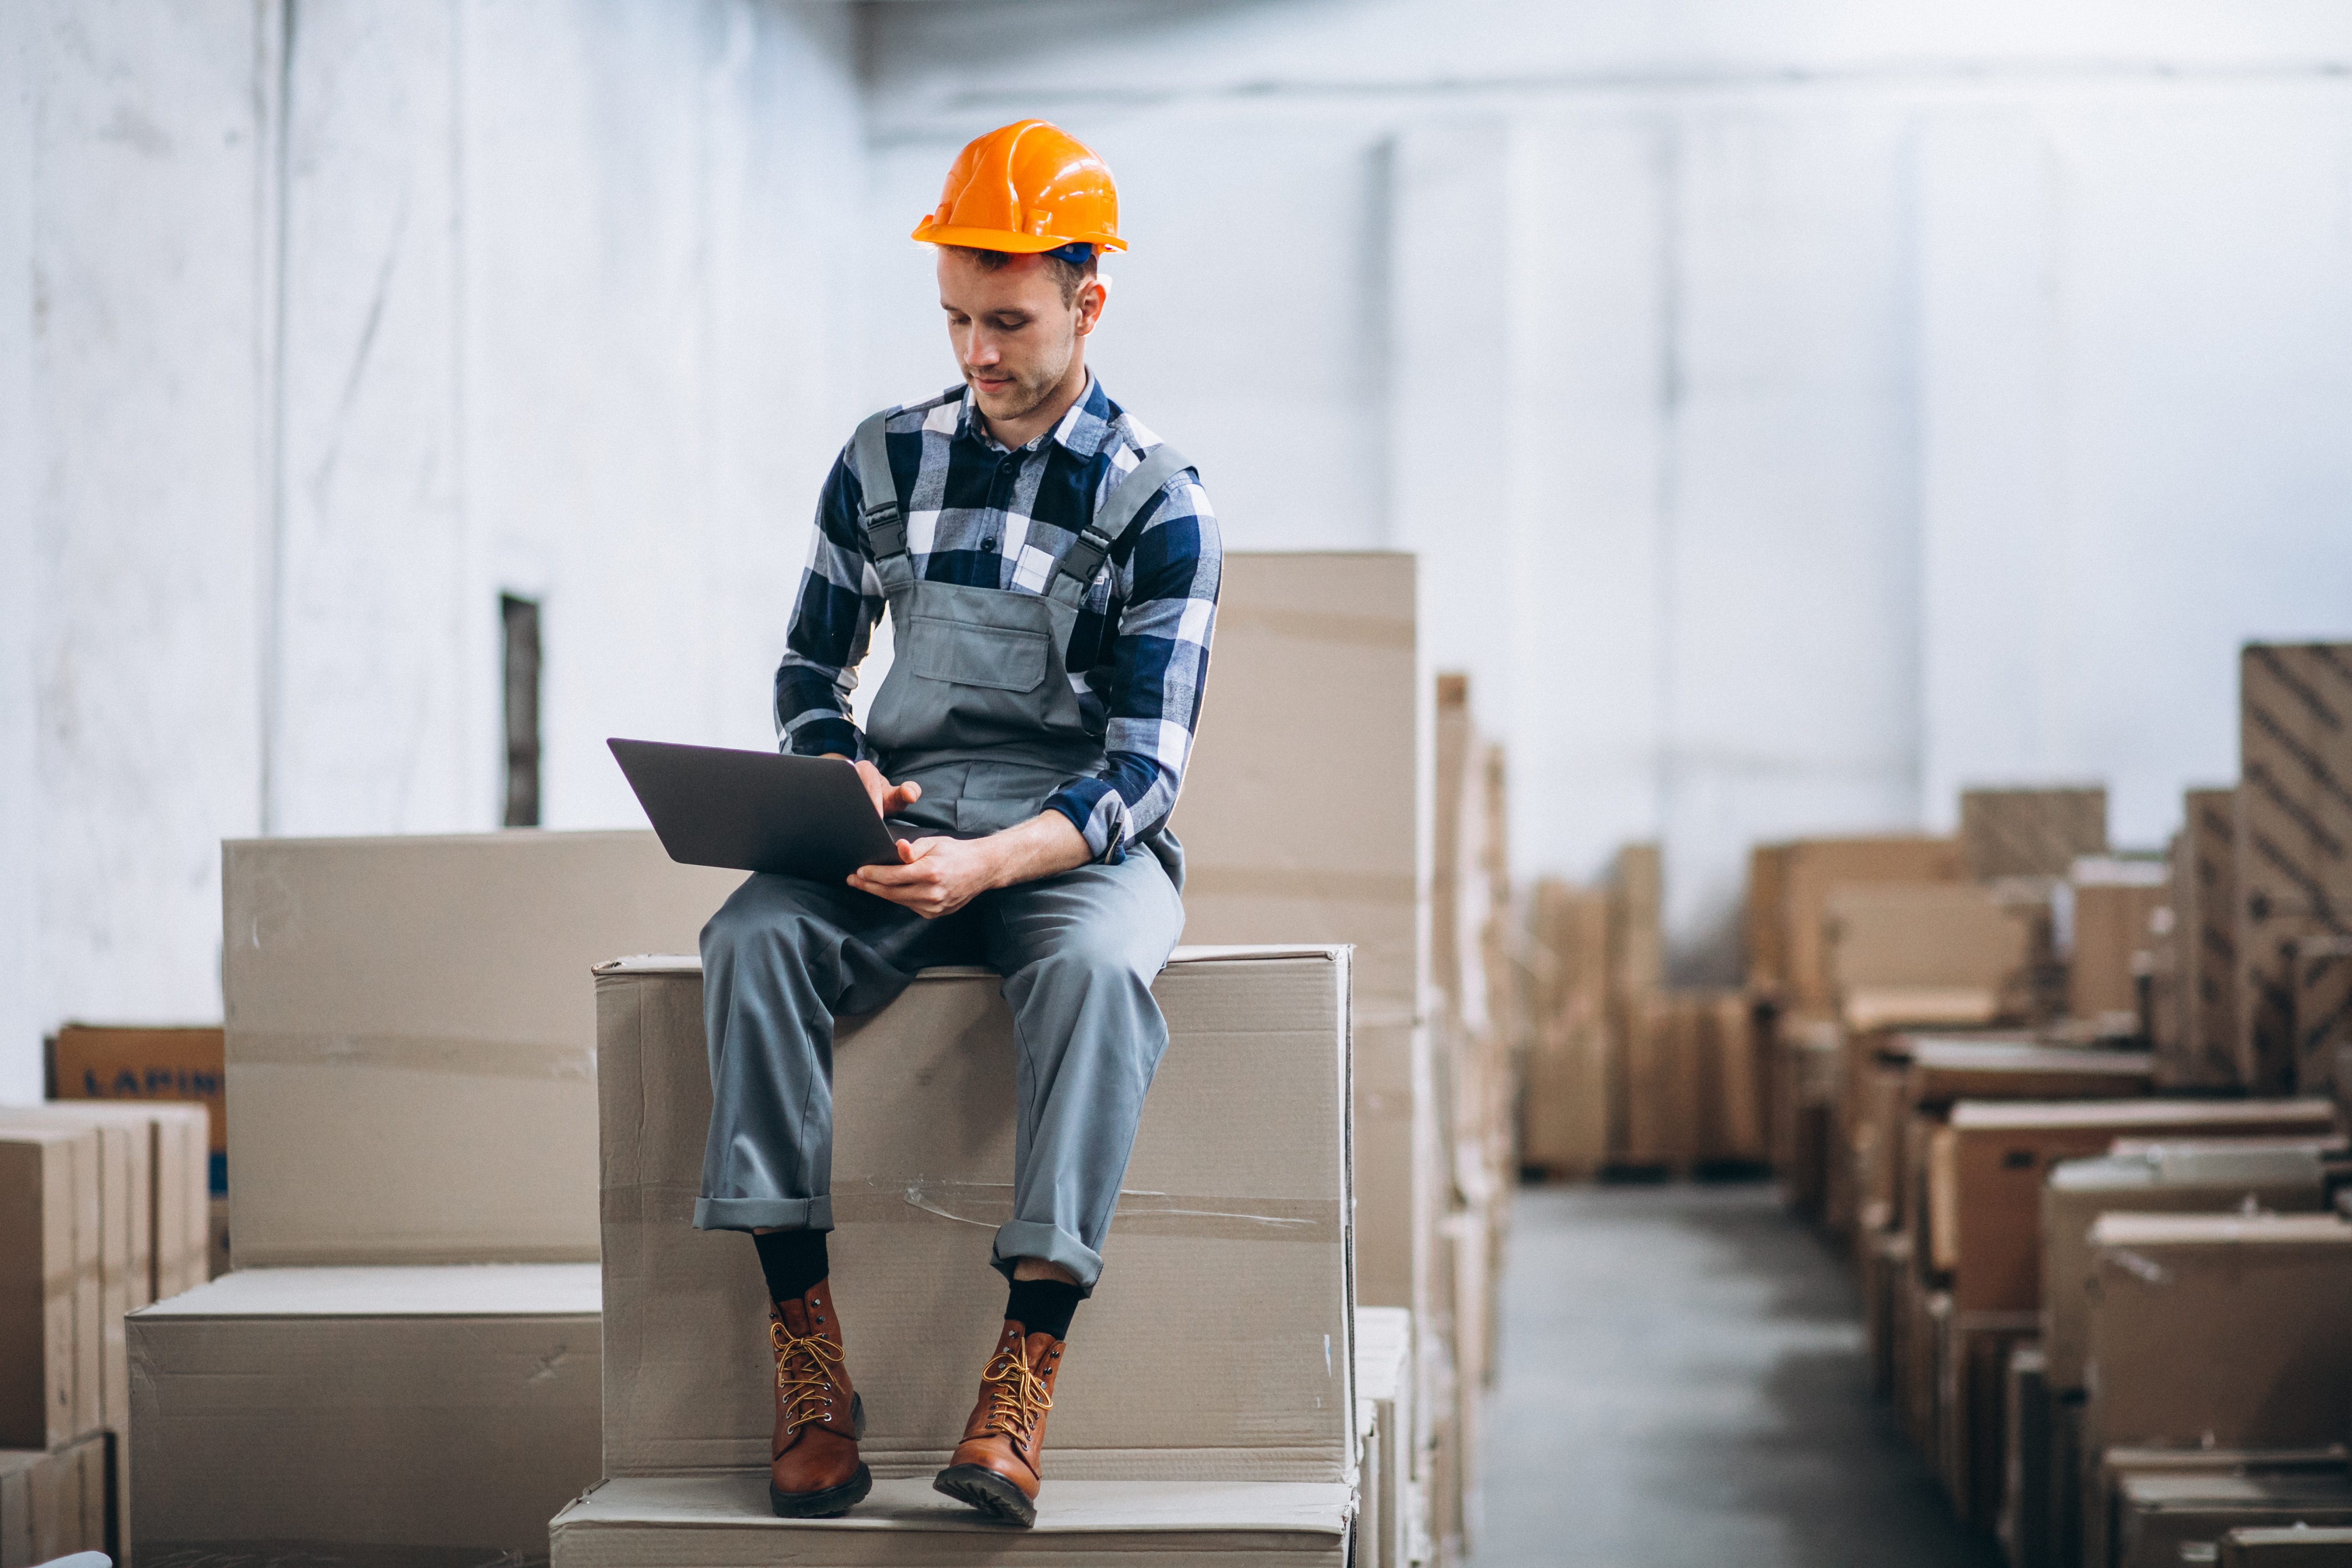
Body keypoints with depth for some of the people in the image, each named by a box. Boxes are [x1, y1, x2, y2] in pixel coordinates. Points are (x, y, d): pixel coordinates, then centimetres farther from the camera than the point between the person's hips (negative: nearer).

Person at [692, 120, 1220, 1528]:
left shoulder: (1160, 502, -3)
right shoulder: (884, 461, 10)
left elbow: (1145, 771, -10)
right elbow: (810, 674, 18)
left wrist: (988, 861, -28)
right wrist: (842, 778, -7)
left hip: (1081, 843, -3)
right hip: (900, 831, 3)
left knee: (1095, 965, -38)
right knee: (754, 935, -29)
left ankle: (1027, 1367, -42)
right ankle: (806, 1349, -32)